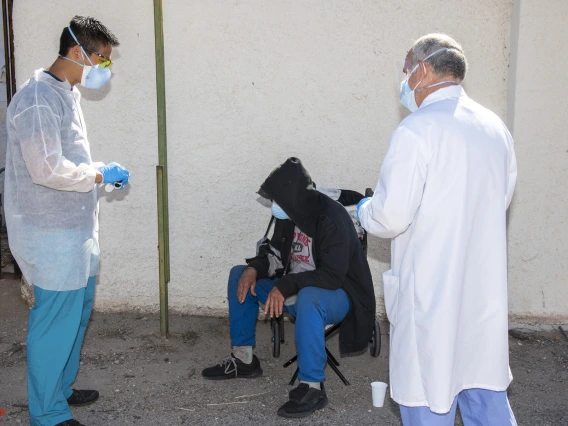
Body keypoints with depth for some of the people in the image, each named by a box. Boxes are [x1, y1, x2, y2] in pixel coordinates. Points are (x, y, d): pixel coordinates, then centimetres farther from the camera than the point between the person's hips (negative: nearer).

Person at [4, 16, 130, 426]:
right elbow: (47, 169, -25)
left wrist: (99, 171, 7)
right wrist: (100, 173, -14)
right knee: (56, 320, 0)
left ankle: (61, 388, 36)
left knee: (76, 311, 19)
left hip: (76, 228, 10)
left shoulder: (68, 93, 12)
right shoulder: (38, 98, -20)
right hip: (52, 234, -10)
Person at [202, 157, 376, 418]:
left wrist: (286, 286, -34)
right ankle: (244, 360, 10)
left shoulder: (332, 218, -26)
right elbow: (275, 252, 11)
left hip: (339, 295, -9)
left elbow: (333, 276, -31)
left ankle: (312, 387, -31)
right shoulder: (290, 215, -3)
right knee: (240, 276, 7)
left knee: (307, 297, -42)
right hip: (297, 290, 9)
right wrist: (255, 268, -9)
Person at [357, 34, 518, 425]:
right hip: (486, 287, 7)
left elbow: (390, 219, -17)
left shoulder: (417, 130, -16)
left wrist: (364, 210, 4)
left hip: (432, 293, -6)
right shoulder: (496, 128, 6)